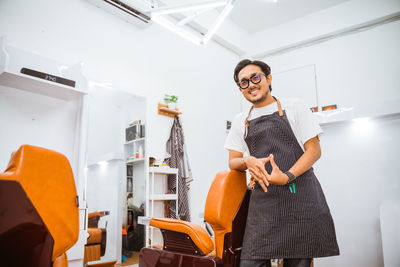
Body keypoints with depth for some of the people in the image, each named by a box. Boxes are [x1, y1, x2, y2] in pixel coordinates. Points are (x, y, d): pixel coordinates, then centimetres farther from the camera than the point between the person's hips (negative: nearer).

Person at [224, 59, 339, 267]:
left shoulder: (293, 107, 7)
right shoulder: (240, 121, 15)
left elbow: (314, 150, 1)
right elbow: (233, 162, 15)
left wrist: (287, 177, -15)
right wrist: (248, 161, -10)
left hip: (301, 197, -1)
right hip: (263, 200, 2)